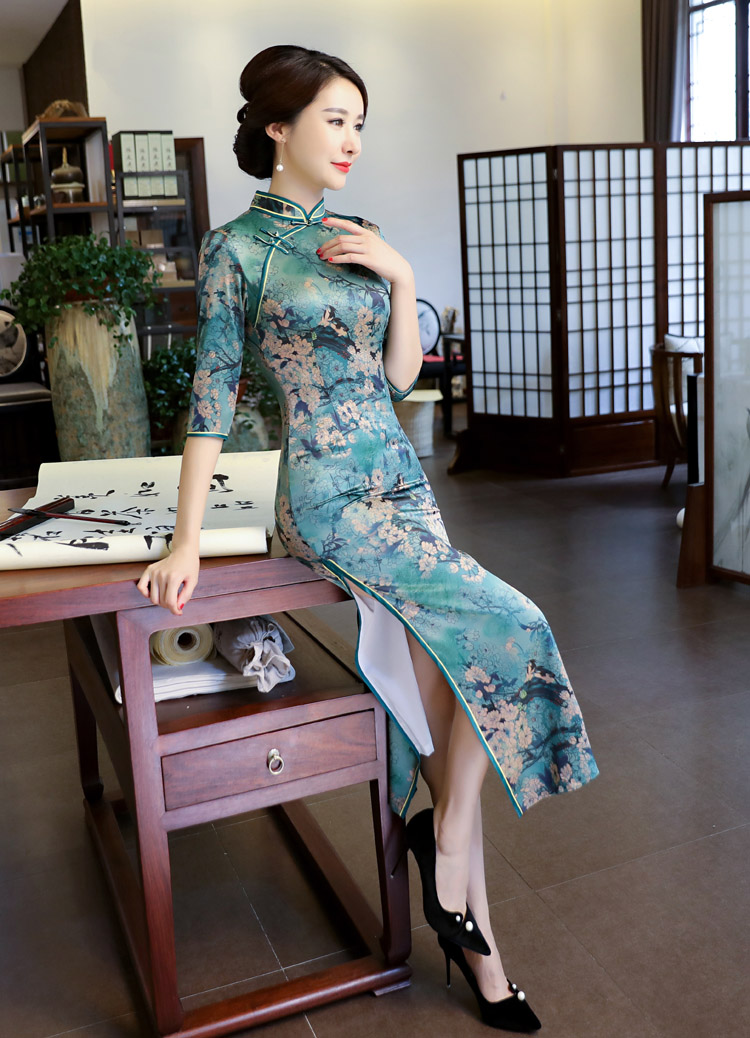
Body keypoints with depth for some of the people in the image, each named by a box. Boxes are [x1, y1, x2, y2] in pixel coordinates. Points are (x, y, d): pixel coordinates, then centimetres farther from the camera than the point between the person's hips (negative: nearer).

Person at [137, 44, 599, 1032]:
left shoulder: (358, 236, 13)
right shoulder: (237, 246, -4)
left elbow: (399, 376, 13)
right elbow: (212, 393, -6)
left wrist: (402, 276, -2)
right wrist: (187, 542, -9)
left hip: (402, 482, 6)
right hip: (330, 498, -6)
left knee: (443, 705, 3)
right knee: (505, 629, -15)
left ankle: (469, 932, 18)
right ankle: (458, 874, 7)